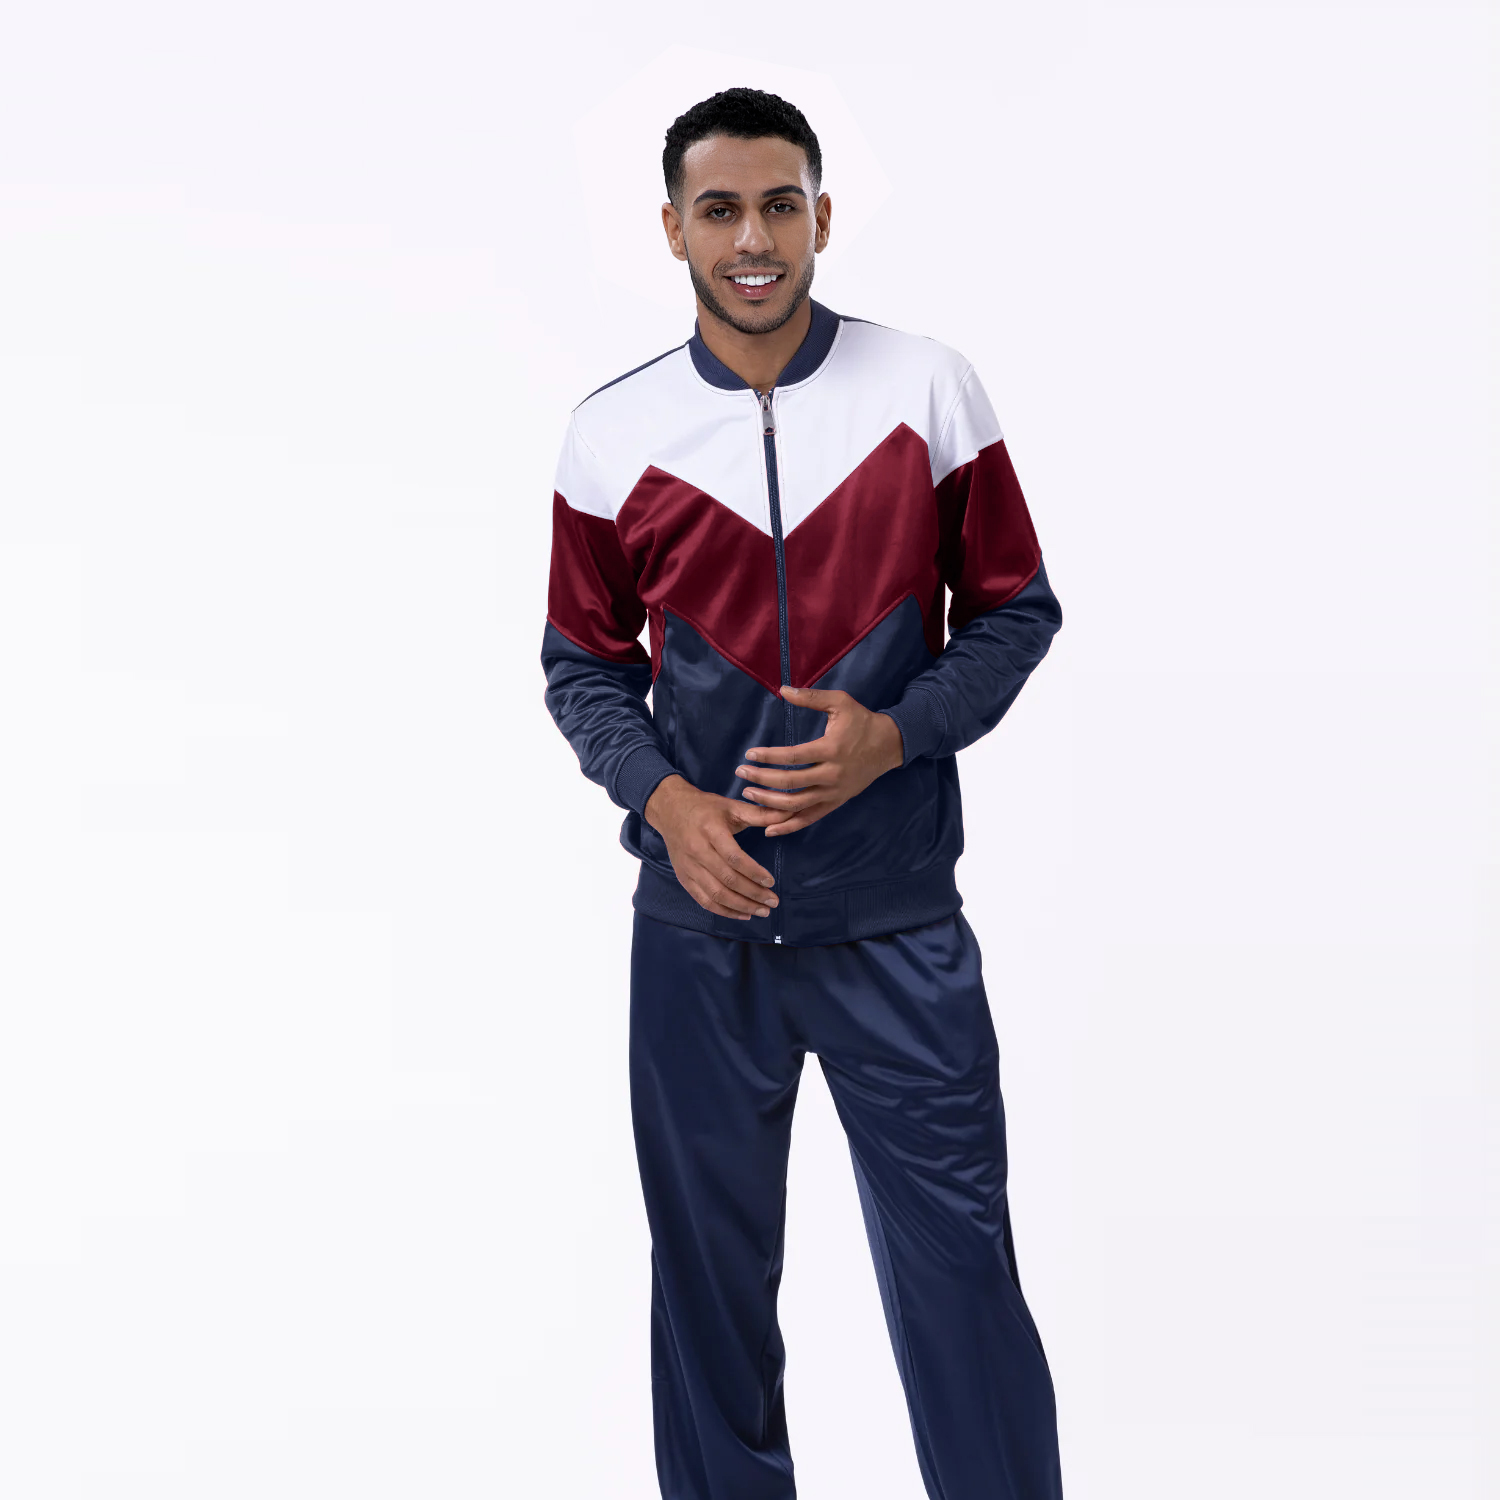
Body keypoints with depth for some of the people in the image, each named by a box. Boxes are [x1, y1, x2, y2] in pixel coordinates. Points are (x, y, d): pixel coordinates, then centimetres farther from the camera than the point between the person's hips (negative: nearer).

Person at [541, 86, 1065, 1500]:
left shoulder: (929, 390, -2)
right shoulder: (610, 431, 1)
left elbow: (1016, 609, 3)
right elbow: (583, 661, 8)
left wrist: (891, 736, -14)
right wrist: (662, 799, -10)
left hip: (899, 921, -1)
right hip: (701, 921, 2)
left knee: (957, 1263, 3)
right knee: (708, 1265, 14)